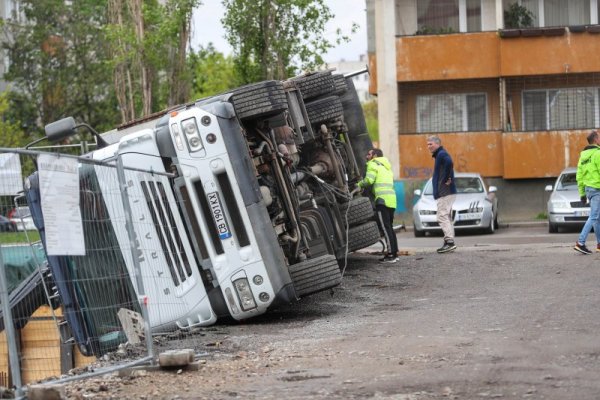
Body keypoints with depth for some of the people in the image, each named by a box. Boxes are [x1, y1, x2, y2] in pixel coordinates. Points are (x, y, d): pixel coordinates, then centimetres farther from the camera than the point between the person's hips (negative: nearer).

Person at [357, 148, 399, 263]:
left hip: (382, 199, -9)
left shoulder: (373, 164, 2)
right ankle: (394, 253, 13)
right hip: (392, 199, 9)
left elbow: (369, 180, -13)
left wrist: (359, 185, 2)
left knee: (386, 228, -9)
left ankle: (391, 254, -12)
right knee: (389, 227, 14)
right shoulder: (386, 166, 29)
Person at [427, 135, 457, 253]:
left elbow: (449, 163, -32)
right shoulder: (439, 155, 20)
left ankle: (450, 241, -19)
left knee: (442, 217, -14)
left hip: (445, 193, -11)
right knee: (446, 217, 12)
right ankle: (449, 242, 14)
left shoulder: (442, 154, -12)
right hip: (445, 193, 11)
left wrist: (447, 179, -24)